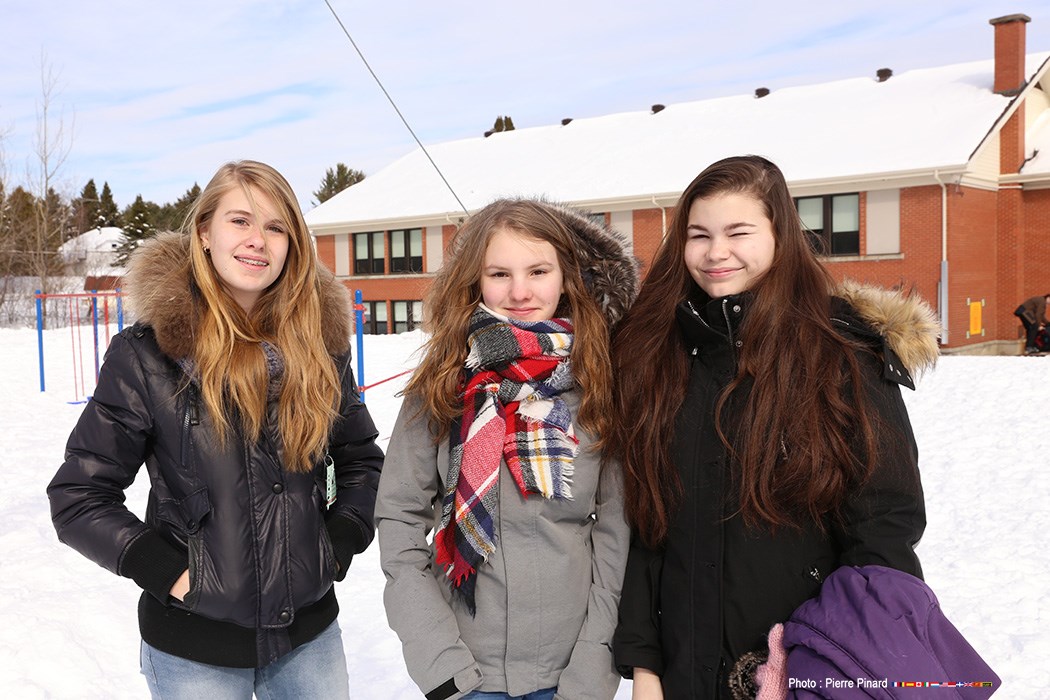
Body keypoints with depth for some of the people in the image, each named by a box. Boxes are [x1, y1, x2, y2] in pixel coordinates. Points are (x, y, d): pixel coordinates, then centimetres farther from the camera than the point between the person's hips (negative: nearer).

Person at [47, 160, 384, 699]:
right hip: (194, 646, -2)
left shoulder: (318, 343, -2)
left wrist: (342, 539, -2)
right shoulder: (147, 353, -11)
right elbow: (77, 497, -6)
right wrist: (164, 570, -14)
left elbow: (360, 457, 11)